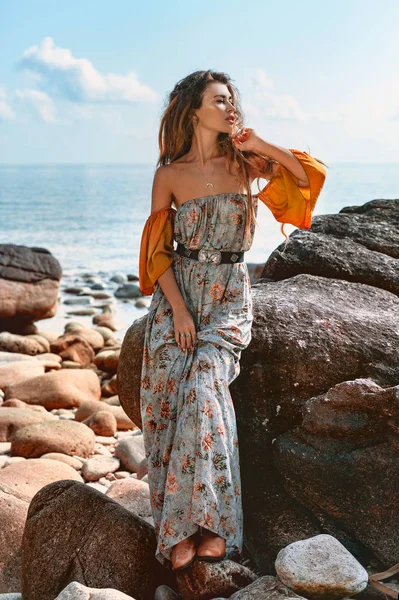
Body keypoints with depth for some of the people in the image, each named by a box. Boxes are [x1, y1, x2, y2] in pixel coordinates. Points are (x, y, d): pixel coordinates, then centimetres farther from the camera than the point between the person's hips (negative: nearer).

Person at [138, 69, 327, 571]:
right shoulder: (169, 174, 3)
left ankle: (205, 524, -13)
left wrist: (261, 147, -6)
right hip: (177, 293, 1)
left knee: (202, 389, -21)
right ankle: (181, 528, -1)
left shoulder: (244, 162, 5)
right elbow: (158, 250, 2)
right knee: (168, 395, -9)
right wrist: (178, 309, -9)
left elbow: (312, 174, 4)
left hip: (229, 296, -1)